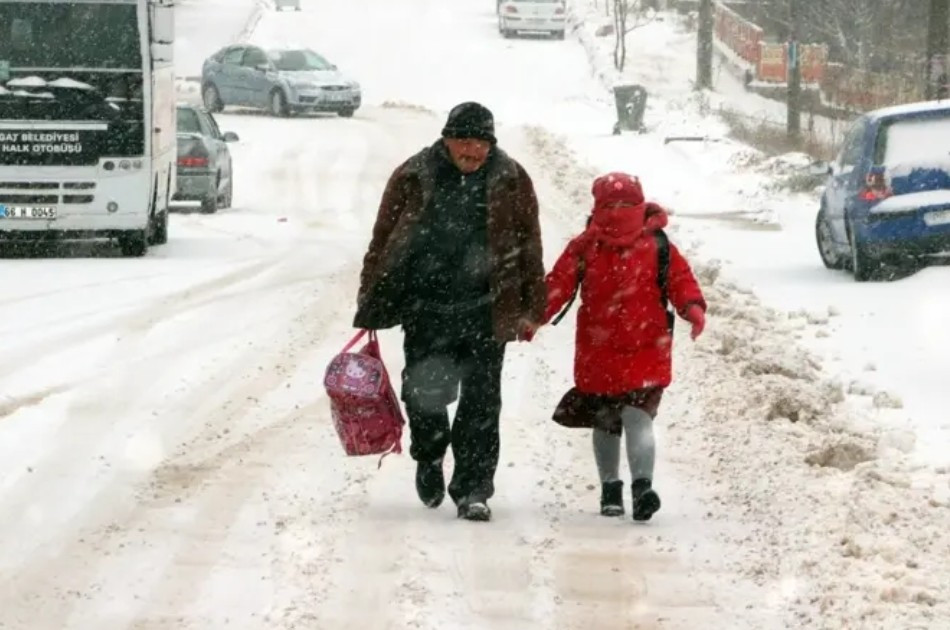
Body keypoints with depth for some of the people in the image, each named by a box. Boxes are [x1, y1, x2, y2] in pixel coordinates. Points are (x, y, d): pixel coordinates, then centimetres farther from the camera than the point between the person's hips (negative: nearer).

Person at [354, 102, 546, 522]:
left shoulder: (511, 182, 4)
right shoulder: (412, 179, 1)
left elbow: (529, 250, 10)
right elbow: (382, 244, 6)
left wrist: (531, 309, 9)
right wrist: (370, 308, 6)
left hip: (485, 313, 0)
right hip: (425, 311, 0)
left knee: (481, 403, -3)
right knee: (425, 393, 2)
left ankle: (473, 490, 3)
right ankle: (429, 458, 32)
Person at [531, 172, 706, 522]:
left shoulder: (657, 247, 0)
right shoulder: (585, 248, 2)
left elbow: (680, 279, 0)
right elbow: (558, 283, 1)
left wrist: (693, 308, -19)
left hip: (645, 351, -3)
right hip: (597, 353, 3)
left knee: (637, 415, -18)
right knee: (605, 423, 13)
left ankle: (642, 486, -23)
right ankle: (610, 489, 26)